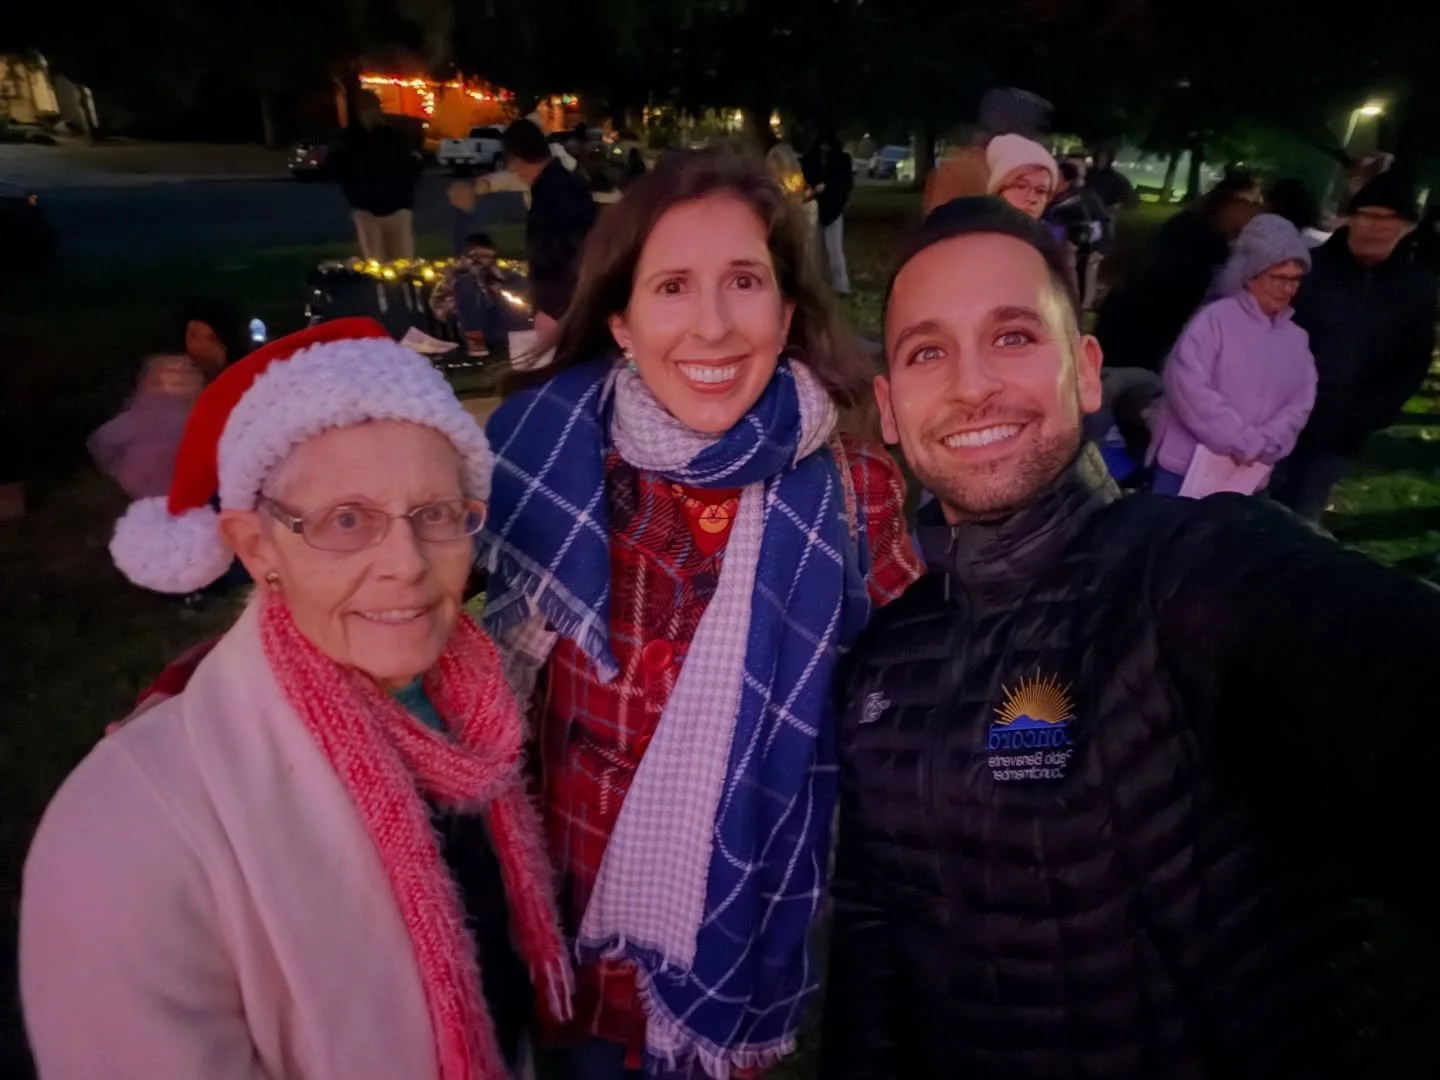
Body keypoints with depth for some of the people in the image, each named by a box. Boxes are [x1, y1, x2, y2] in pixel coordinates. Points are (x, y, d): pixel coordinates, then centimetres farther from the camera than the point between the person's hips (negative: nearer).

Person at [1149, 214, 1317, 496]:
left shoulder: (1298, 338, 12)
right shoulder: (1216, 318, -6)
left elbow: (1299, 405, 7)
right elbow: (1187, 385, -16)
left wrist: (1261, 446, -12)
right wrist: (1243, 441, -15)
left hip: (1248, 479, 5)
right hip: (1186, 467, -5)